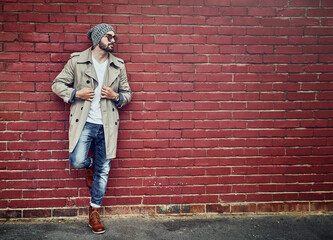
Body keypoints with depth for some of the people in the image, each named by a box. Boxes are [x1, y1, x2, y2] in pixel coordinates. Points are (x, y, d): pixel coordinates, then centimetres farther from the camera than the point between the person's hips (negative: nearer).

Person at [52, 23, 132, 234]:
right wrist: (76, 93, -11)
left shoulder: (119, 66, 9)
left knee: (103, 170, 5)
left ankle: (95, 212, 21)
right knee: (77, 161, -18)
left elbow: (127, 94, 16)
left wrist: (116, 96, -7)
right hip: (84, 123, -2)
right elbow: (57, 84, 5)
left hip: (107, 125, 2)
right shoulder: (77, 61, 1)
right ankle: (89, 165, 22)